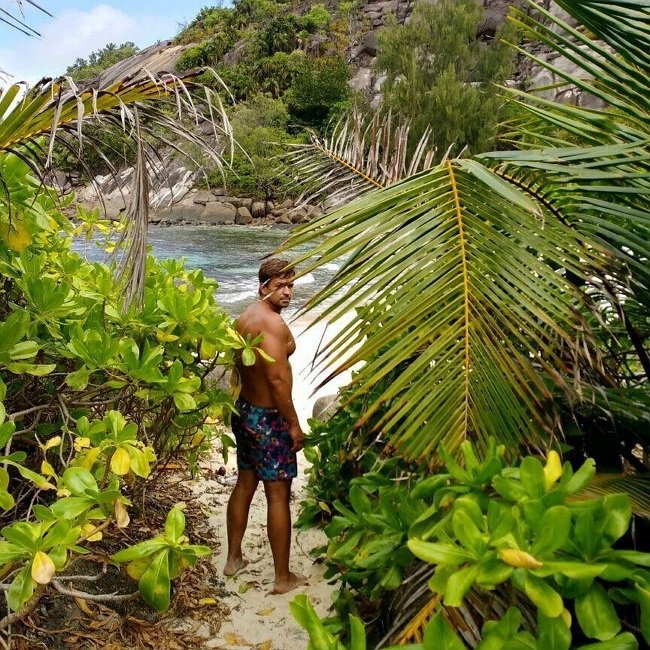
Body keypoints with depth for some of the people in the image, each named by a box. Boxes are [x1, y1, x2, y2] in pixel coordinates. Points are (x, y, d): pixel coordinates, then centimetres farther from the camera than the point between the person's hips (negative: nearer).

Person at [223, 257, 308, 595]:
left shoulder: (245, 317, 8)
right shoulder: (272, 322, -21)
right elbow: (277, 379, -25)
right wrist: (294, 424, -18)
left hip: (245, 411, 10)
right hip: (269, 418, -9)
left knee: (245, 485, 20)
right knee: (278, 496, 1)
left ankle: (233, 558, 34)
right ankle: (283, 577, 12)